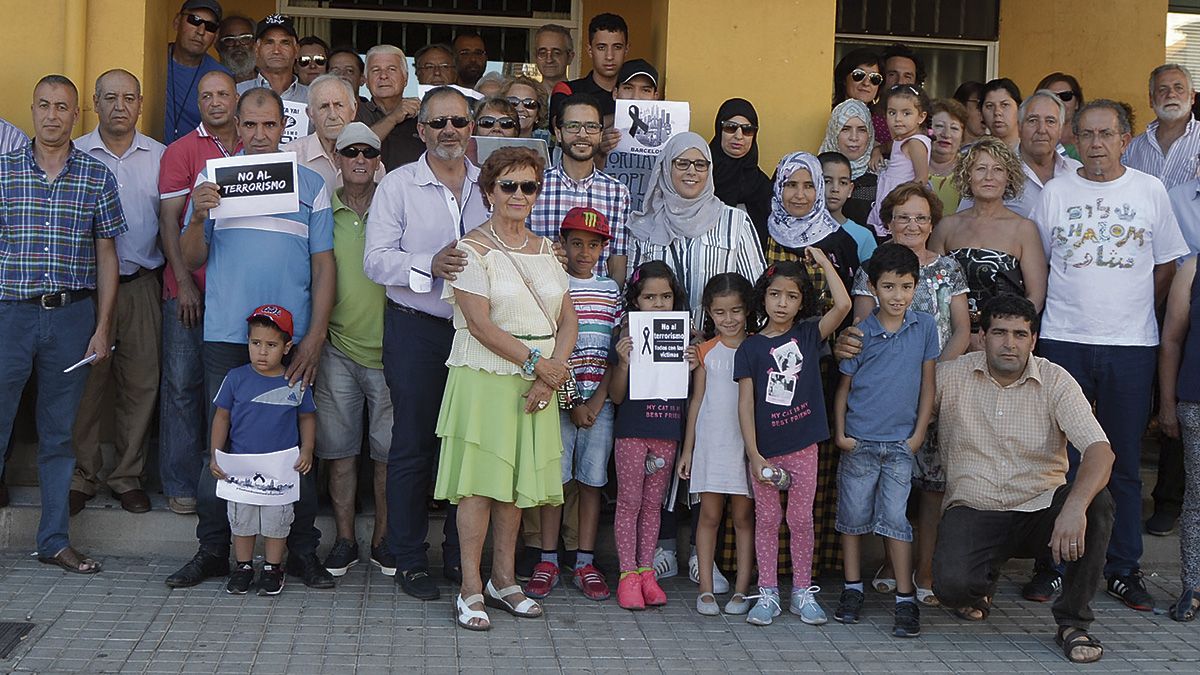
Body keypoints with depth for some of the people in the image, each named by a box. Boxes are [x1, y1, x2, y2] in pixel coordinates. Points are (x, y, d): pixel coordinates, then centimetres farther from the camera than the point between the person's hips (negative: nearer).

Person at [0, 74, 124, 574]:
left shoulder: (97, 177, 5)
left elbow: (107, 255, 7)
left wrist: (102, 328, 1)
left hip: (72, 315, 1)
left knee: (60, 433, 9)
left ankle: (55, 539, 17)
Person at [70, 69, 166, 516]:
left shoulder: (159, 156, 8)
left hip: (141, 285, 2)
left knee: (141, 383, 4)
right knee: (85, 382, 0)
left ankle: (128, 475, 16)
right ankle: (82, 476, 12)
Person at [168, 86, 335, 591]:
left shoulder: (310, 184, 8)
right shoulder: (212, 179, 10)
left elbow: (323, 266, 5)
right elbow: (191, 260, 8)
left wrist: (315, 337, -5)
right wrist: (198, 217, -12)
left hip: (293, 339, 0)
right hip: (225, 336, 1)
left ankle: (302, 551, 11)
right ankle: (213, 550, 12)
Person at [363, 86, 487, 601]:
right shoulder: (398, 185, 1)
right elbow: (376, 259, -8)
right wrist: (430, 265, -21)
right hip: (415, 329, -3)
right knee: (413, 446, 2)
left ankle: (461, 555, 19)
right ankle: (408, 559, 13)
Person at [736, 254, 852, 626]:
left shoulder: (809, 334, 3)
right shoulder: (750, 347, -2)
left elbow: (843, 305, -13)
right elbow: (745, 403, -4)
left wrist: (824, 262, -6)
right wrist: (754, 455, -9)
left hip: (803, 447, 1)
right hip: (765, 449, -1)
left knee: (801, 519, 7)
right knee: (767, 519, 7)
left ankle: (802, 592, 17)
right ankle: (767, 593, 15)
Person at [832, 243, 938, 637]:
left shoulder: (925, 327, 0)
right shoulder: (859, 333, -3)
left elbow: (927, 384, 4)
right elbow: (843, 387, 4)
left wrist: (918, 434, 1)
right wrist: (840, 434, -1)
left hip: (900, 443, -1)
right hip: (858, 442, 1)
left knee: (895, 518, -5)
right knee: (853, 516, 8)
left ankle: (905, 600, 3)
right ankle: (852, 590, 22)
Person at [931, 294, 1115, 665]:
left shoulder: (1055, 381, -7)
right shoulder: (950, 377, -2)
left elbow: (1100, 450, -19)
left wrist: (1074, 506, -37)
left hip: (1042, 508, 1)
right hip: (974, 511, -1)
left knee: (1097, 501, -31)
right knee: (952, 584, -30)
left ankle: (1073, 622, -15)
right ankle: (983, 582, 12)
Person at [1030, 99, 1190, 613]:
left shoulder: (1150, 190, 5)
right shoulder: (1055, 193, 5)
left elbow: (1166, 266, 11)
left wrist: (1136, 313, 5)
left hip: (1130, 344, 0)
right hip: (1064, 340, 0)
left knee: (1125, 463, 5)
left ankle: (1124, 569, 14)